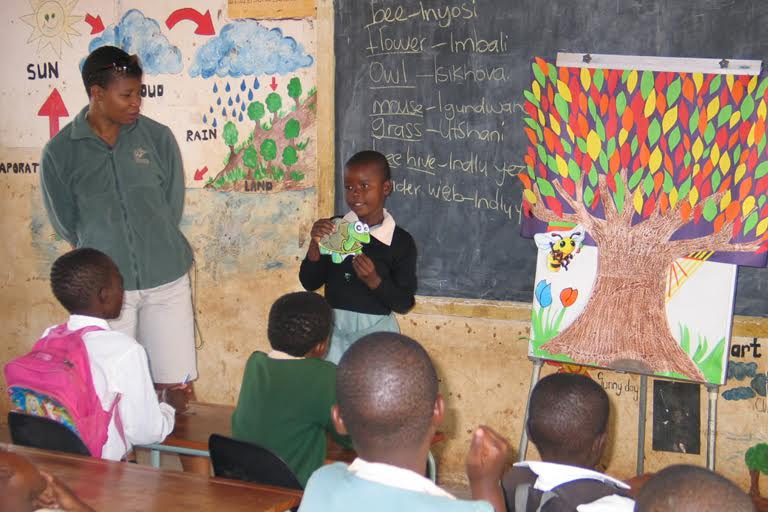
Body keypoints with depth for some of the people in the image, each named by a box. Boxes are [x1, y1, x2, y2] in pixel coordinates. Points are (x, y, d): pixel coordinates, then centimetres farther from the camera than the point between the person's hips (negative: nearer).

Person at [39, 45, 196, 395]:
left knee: (176, 385, 6)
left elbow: (173, 209, 5)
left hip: (166, 279, 1)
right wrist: (104, 252, 9)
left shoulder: (158, 137, -2)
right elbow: (67, 226, 5)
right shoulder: (59, 152, -5)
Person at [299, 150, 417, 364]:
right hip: (334, 327, 2)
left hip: (375, 330, -2)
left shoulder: (401, 241, -9)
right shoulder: (333, 229, -2)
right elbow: (309, 283, 1)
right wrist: (315, 245, -14)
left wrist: (374, 280, -22)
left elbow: (404, 303, -7)